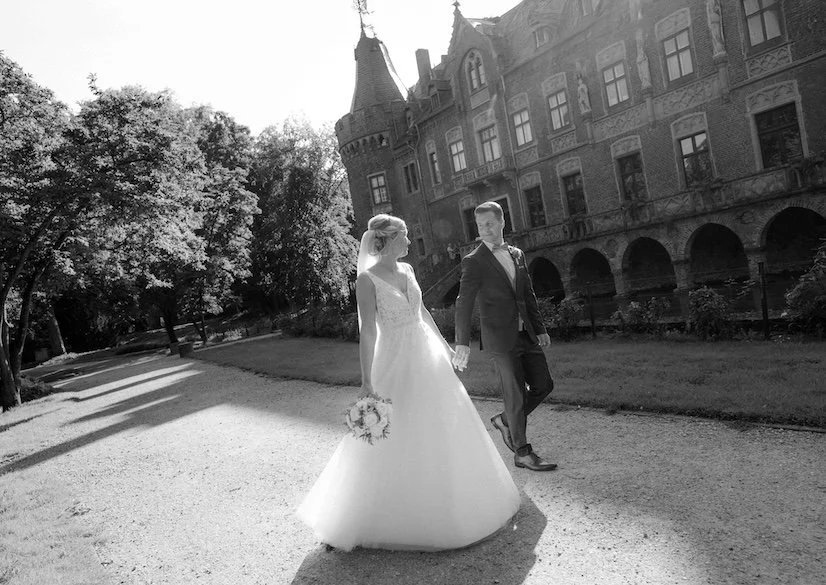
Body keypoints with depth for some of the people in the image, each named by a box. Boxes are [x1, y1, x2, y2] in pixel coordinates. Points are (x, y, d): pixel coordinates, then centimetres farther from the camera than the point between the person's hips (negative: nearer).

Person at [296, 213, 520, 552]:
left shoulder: (406, 270, 6)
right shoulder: (367, 279, -15)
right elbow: (368, 331, -20)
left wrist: (445, 345, 21)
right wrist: (367, 381, -24)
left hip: (429, 359, 7)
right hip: (397, 365, -7)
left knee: (441, 430, 18)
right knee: (398, 442, 4)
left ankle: (445, 504, 41)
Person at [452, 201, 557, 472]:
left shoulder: (517, 254, 10)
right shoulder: (473, 261, -9)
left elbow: (528, 295, 16)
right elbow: (463, 304, -14)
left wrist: (540, 328, 16)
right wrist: (462, 343, -22)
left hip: (526, 335, 6)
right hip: (500, 339, -6)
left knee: (544, 384, 9)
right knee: (516, 396, 2)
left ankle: (505, 420, 29)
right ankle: (522, 452, 18)